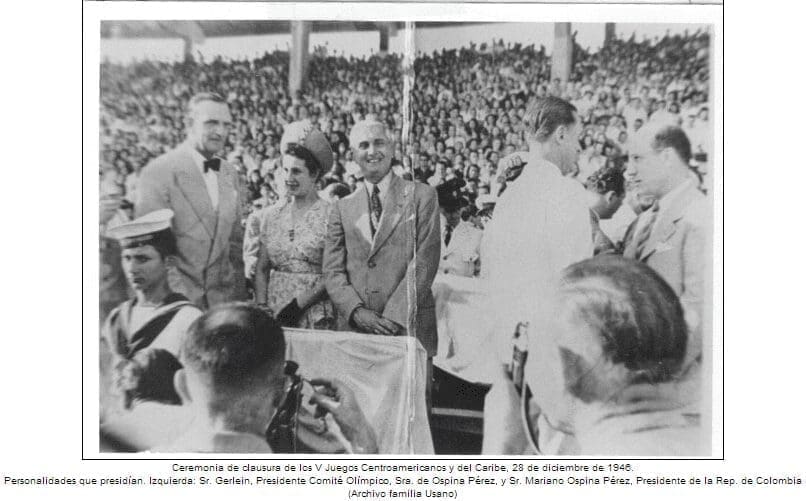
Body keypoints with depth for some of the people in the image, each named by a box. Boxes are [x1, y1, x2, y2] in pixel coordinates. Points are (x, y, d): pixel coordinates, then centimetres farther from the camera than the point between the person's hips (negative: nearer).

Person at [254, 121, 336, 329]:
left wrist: (299, 303, -14)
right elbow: (261, 269, 10)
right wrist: (261, 308, -3)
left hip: (316, 319, -3)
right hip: (273, 316, 4)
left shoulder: (331, 214, -5)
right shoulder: (271, 216, 9)